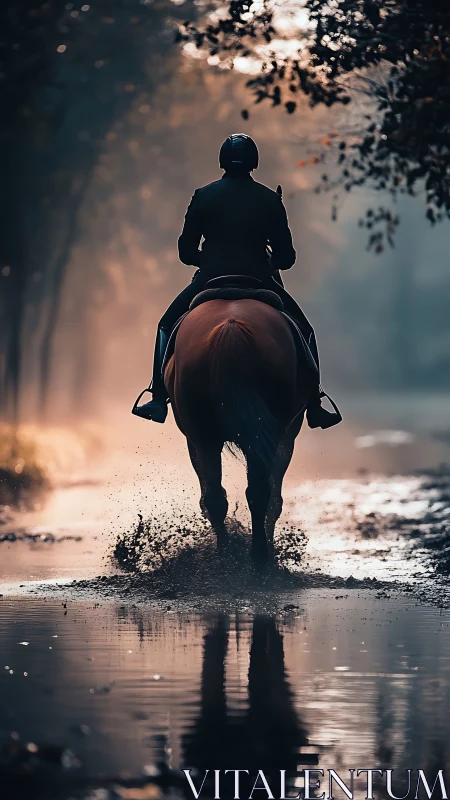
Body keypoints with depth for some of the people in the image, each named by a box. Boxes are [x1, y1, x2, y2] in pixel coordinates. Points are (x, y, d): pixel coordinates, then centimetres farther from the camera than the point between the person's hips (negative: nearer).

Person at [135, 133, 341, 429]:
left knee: (168, 326, 23)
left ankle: (159, 400, 14)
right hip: (260, 280, 0)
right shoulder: (270, 200, 2)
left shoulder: (204, 196, 2)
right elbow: (287, 257, 4)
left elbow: (186, 252, 5)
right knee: (303, 331, 20)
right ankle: (314, 407, 14)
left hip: (210, 279, 0)